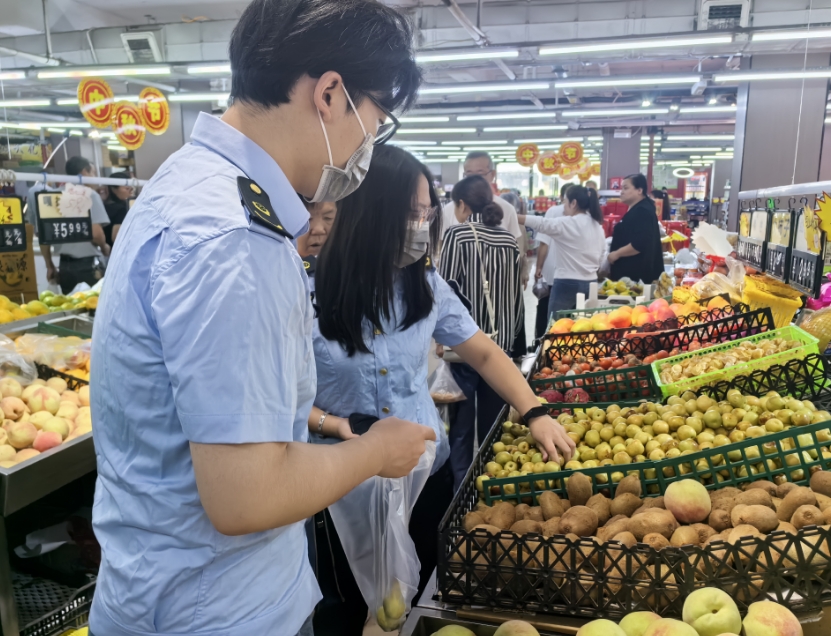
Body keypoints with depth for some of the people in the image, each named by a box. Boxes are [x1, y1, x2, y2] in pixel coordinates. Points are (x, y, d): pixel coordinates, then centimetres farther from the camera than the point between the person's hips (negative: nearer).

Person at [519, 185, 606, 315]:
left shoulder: (566, 224, -13)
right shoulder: (598, 225, 11)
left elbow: (540, 223, -16)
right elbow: (601, 258, 14)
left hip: (568, 284, -7)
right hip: (590, 283, 8)